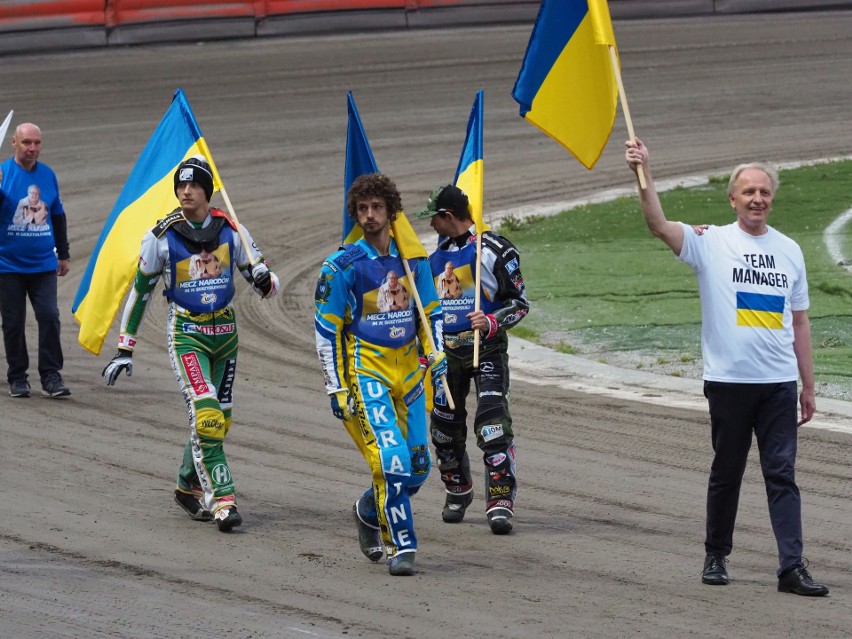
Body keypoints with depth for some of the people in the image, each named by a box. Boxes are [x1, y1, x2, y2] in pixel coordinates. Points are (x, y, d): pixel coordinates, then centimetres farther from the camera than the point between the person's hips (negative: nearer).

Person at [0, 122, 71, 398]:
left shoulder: (48, 175, 7)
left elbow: (58, 216, 19)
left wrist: (64, 254, 23)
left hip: (43, 263, 2)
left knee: (49, 317, -7)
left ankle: (50, 375, 0)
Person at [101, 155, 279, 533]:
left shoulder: (231, 231, -2)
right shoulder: (161, 237, -7)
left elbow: (266, 285, 3)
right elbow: (140, 292, 1)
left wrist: (266, 281, -24)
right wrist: (124, 349, 0)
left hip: (225, 331, 4)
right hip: (186, 334, -4)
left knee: (218, 418, 11)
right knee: (205, 415, -19)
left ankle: (189, 486, 33)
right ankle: (222, 499, -20)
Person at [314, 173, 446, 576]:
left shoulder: (413, 260, 6)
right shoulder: (342, 267, -8)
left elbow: (431, 314, 17)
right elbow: (326, 330, -5)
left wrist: (438, 360, 3)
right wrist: (336, 388, -8)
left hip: (407, 372, 5)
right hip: (365, 372, -5)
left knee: (418, 466, 5)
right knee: (391, 459, -18)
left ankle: (369, 512, 34)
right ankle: (401, 549, -10)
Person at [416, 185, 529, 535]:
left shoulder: (494, 250, -9)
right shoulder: (437, 252, 12)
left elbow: (520, 302, -7)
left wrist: (491, 322, -24)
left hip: (487, 348, -6)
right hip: (446, 350, 6)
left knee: (493, 422, -17)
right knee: (445, 427, 8)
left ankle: (501, 501, -19)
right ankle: (458, 492, 29)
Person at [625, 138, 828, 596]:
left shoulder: (789, 251, 12)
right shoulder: (711, 243, 1)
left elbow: (799, 322, 15)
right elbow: (660, 227, -16)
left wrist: (808, 386, 13)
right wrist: (643, 176, -30)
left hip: (779, 382, 2)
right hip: (728, 381, -2)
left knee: (782, 474, -3)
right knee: (726, 473, 8)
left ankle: (792, 567, -7)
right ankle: (716, 557, 22)